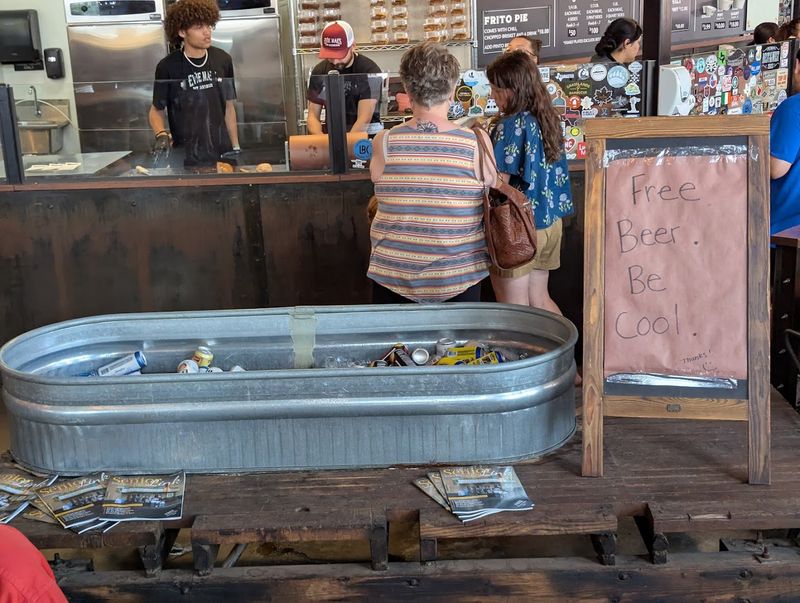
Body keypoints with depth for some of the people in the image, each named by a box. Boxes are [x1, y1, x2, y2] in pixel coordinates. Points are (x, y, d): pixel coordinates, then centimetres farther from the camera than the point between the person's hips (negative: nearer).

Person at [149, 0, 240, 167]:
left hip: (222, 154, 3)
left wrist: (236, 147, 9)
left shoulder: (223, 60, 2)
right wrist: (161, 134, -18)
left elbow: (228, 107, 10)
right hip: (185, 158, -3)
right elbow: (156, 110, 2)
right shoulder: (167, 67, -8)